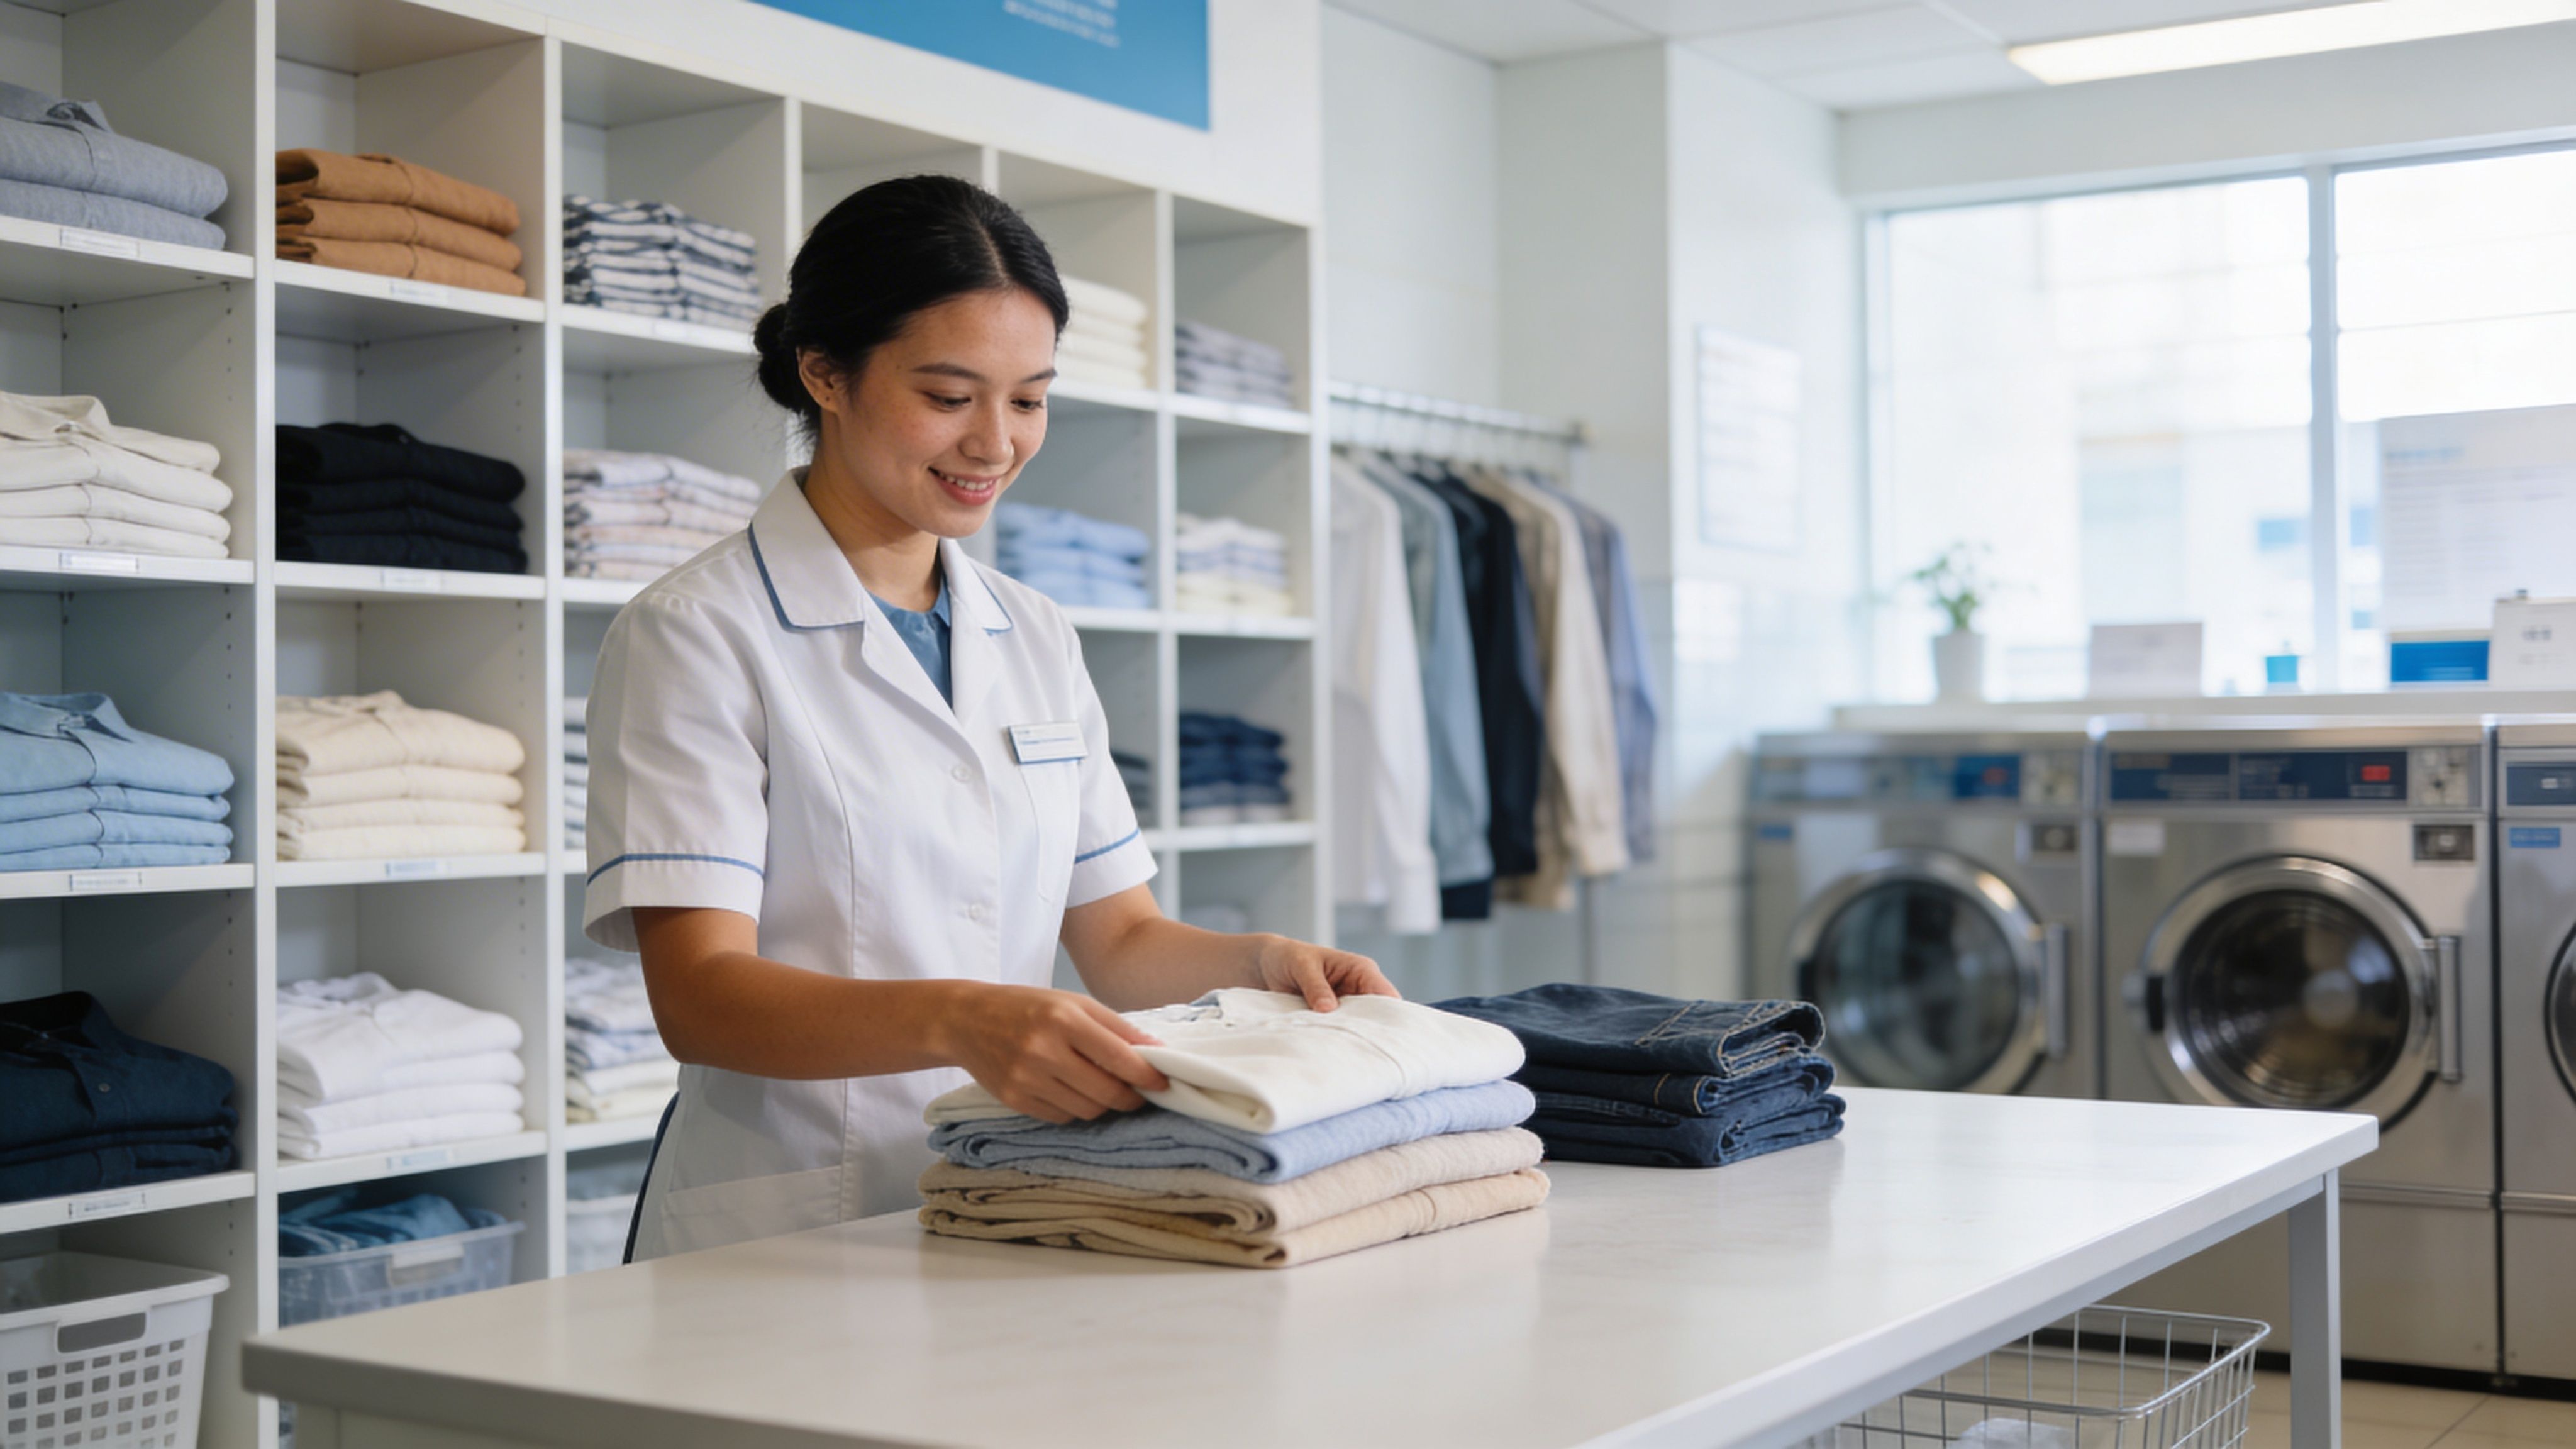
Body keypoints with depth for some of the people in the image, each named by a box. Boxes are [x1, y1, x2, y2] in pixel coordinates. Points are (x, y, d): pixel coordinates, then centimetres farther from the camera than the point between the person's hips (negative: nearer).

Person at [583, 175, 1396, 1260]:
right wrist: (961, 1021, -30)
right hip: (782, 1251, -4)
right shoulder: (694, 638, -4)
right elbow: (698, 995, -14)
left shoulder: (1037, 641, 15)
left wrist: (1257, 962, -4)